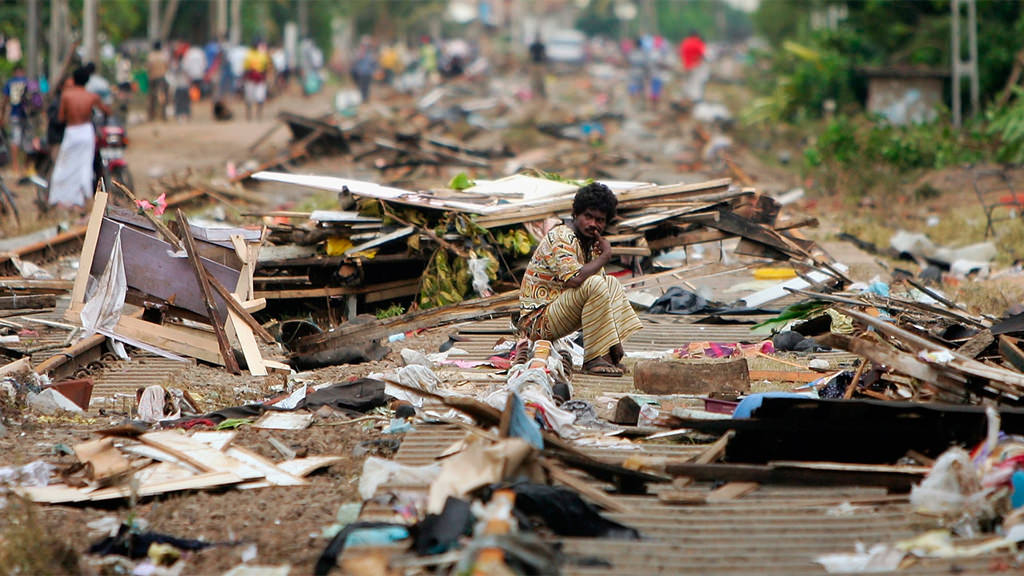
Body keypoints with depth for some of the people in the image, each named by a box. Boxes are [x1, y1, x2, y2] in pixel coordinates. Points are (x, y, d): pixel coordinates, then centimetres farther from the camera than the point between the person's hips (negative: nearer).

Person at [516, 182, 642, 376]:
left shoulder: (591, 243, 13)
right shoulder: (561, 237, -15)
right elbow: (573, 279, -32)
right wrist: (605, 256, -16)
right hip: (538, 319, -9)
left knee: (611, 283, 13)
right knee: (594, 284, -26)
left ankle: (614, 355, 1)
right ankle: (594, 359, -20)